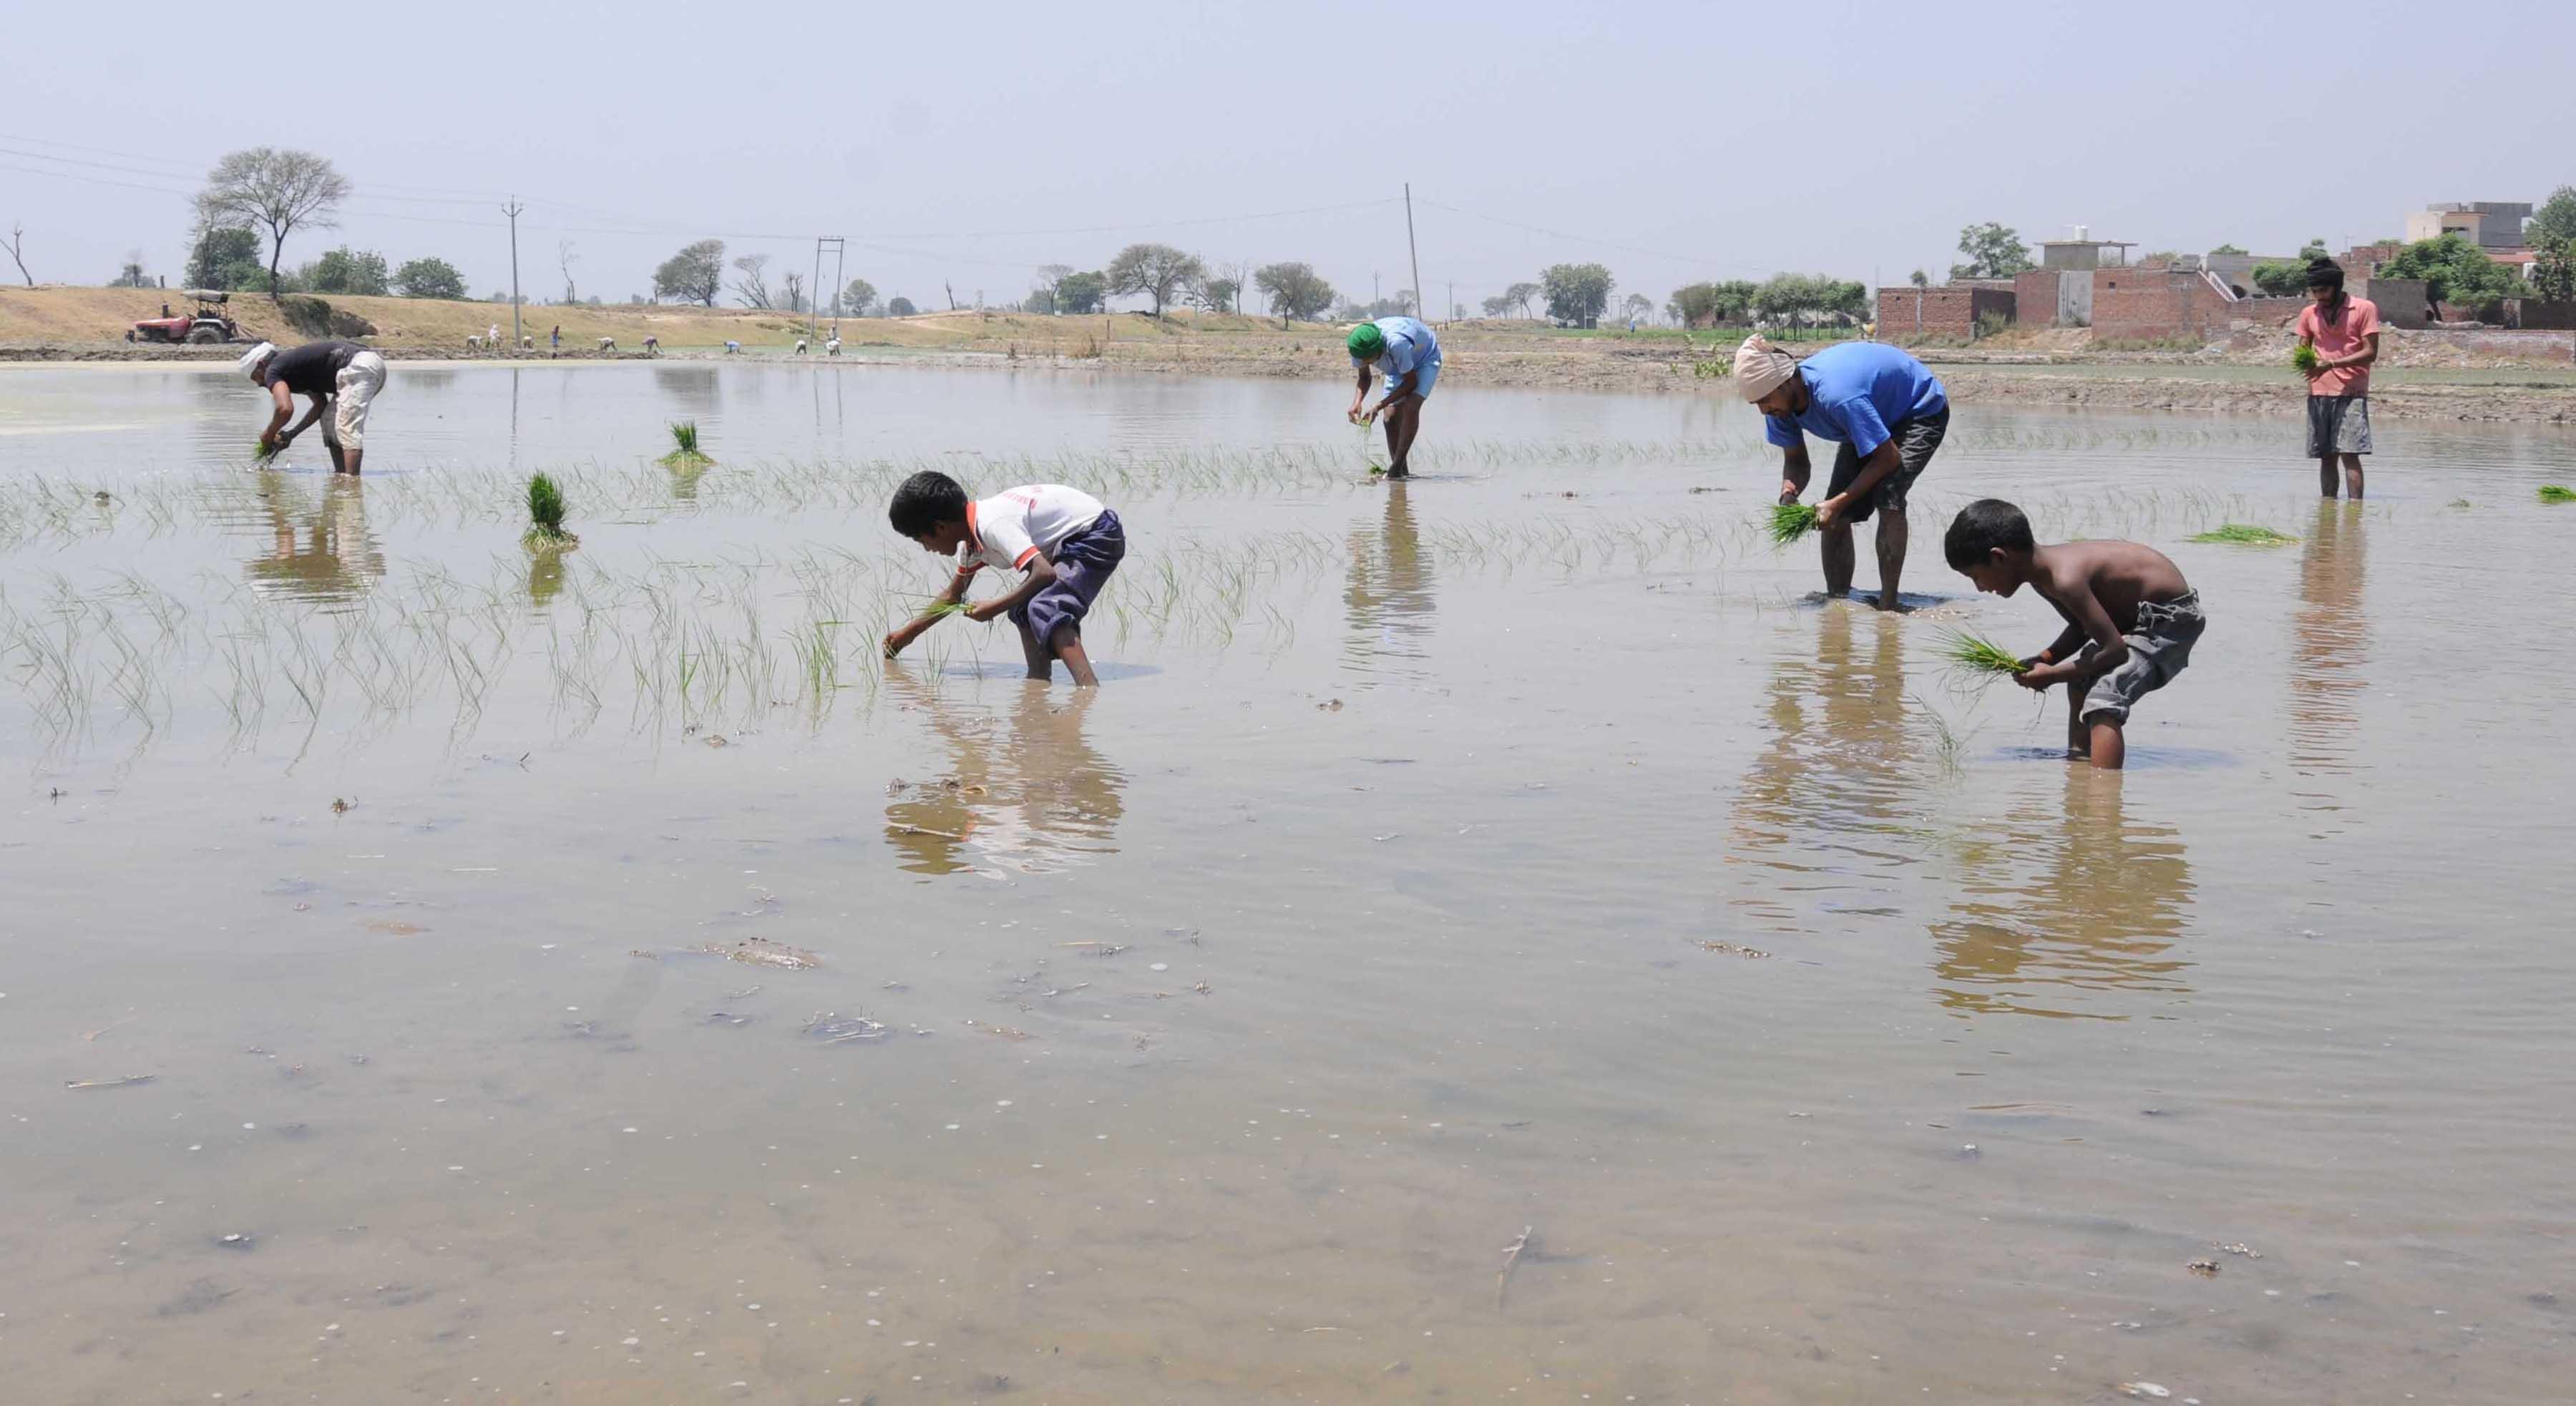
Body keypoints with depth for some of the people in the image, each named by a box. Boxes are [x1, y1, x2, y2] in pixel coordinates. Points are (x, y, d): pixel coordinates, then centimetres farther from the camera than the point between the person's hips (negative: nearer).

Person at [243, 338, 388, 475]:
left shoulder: (273, 371, 0)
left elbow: (286, 409, -15)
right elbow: (321, 404, 31)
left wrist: (268, 435, 2)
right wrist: (292, 434, 27)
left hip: (357, 368, -10)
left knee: (348, 429, -16)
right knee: (330, 421, 16)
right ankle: (340, 475, 14)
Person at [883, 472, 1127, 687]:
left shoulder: (993, 526, -26)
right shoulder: (972, 533, 6)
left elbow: (1045, 574, -34)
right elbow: (953, 595, 22)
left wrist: (995, 608, -24)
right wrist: (909, 632, 27)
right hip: (1074, 540, 11)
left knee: (1047, 609, -28)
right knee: (1023, 610, 14)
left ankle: (1091, 690, -41)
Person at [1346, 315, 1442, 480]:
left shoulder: (1396, 343, -44)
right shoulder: (1360, 347, -26)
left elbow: (1411, 382, -30)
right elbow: (1364, 378, -5)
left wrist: (1379, 406, -33)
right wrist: (1356, 403, -25)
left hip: (1425, 359, -6)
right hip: (1398, 366, 6)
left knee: (1410, 407, -27)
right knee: (1391, 417, -7)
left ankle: (1396, 468, -25)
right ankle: (1402, 472, 1)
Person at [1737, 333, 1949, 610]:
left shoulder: (1837, 397, -43)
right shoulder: (1780, 401, -18)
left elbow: (1888, 458, -34)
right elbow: (1796, 460, -4)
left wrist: (1838, 503, -36)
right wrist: (1789, 495, -27)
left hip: (1923, 410, -8)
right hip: (1877, 416, 8)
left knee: (1888, 499, -29)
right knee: (1834, 517, -3)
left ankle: (1888, 605, -26)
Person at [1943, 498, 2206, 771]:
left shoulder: (2065, 578, -31)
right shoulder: (2043, 572, -1)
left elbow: (2115, 649, -29)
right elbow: (2083, 628, 13)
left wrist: (2052, 675, -19)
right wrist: (2043, 660, -2)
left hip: (2173, 619, -11)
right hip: (2138, 615, 11)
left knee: (2103, 699, -26)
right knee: (2080, 681, 26)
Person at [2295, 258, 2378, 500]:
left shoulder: (2364, 309, -1)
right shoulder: (2309, 313, 13)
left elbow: (2370, 352, -6)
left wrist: (2331, 364, -18)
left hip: (2351, 392, -4)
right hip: (2318, 391, 4)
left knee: (2350, 454, -12)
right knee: (2326, 457, 5)